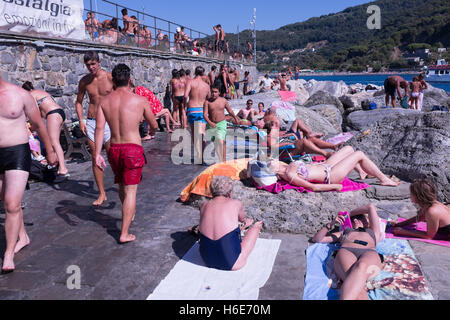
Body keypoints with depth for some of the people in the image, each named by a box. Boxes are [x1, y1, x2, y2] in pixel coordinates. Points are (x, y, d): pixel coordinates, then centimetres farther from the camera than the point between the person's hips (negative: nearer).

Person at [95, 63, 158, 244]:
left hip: (114, 149, 4)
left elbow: (99, 128, -6)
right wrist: (152, 130, 28)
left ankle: (129, 214, 49)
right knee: (130, 190, 1)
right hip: (133, 148, -4)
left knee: (122, 186, 24)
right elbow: (154, 126, 4)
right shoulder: (140, 100, -5)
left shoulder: (104, 101, 3)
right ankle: (124, 234, 0)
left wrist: (97, 154, -6)